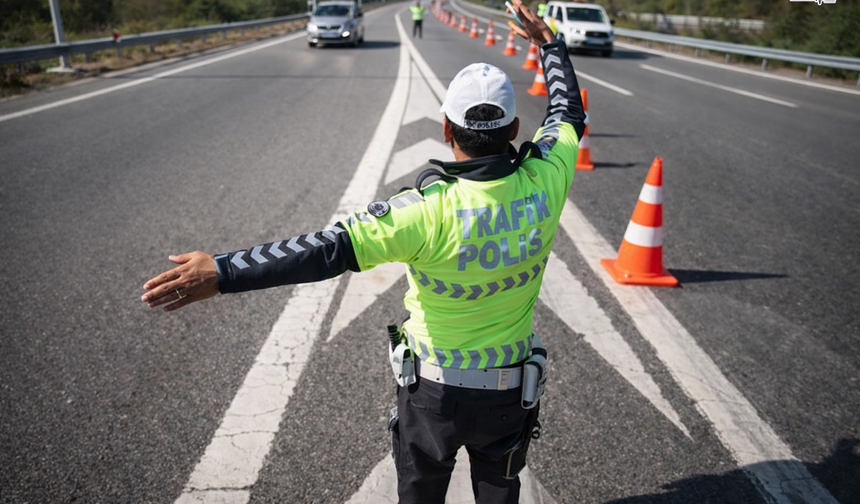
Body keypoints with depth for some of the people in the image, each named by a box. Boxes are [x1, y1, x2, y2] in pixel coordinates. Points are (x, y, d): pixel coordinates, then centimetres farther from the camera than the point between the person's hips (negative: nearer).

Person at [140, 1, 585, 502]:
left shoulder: (431, 211, -30)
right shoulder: (544, 182, -16)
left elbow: (328, 249, -34)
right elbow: (569, 113, 4)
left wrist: (222, 272, -31)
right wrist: (549, 42, 17)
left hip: (433, 390, -3)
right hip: (511, 392, 4)